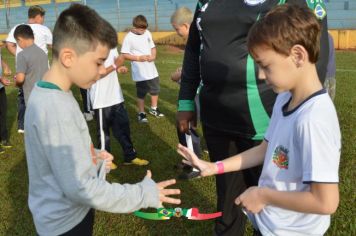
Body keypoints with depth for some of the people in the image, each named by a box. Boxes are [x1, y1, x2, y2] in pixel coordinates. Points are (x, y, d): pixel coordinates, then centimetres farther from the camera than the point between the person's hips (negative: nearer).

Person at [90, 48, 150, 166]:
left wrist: (119, 68, -4)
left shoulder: (112, 46, 6)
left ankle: (130, 156, 31)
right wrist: (115, 66, -22)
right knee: (103, 130, 10)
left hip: (116, 96, 7)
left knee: (123, 126, 16)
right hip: (102, 99, -7)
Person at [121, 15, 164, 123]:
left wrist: (153, 56, -10)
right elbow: (124, 55, -15)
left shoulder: (147, 33, 3)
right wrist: (138, 58, -22)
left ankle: (153, 109, 37)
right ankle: (141, 113, 20)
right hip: (139, 72, -6)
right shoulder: (129, 37, -14)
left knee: (155, 90, 17)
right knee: (141, 93, 5)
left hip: (151, 69, 6)